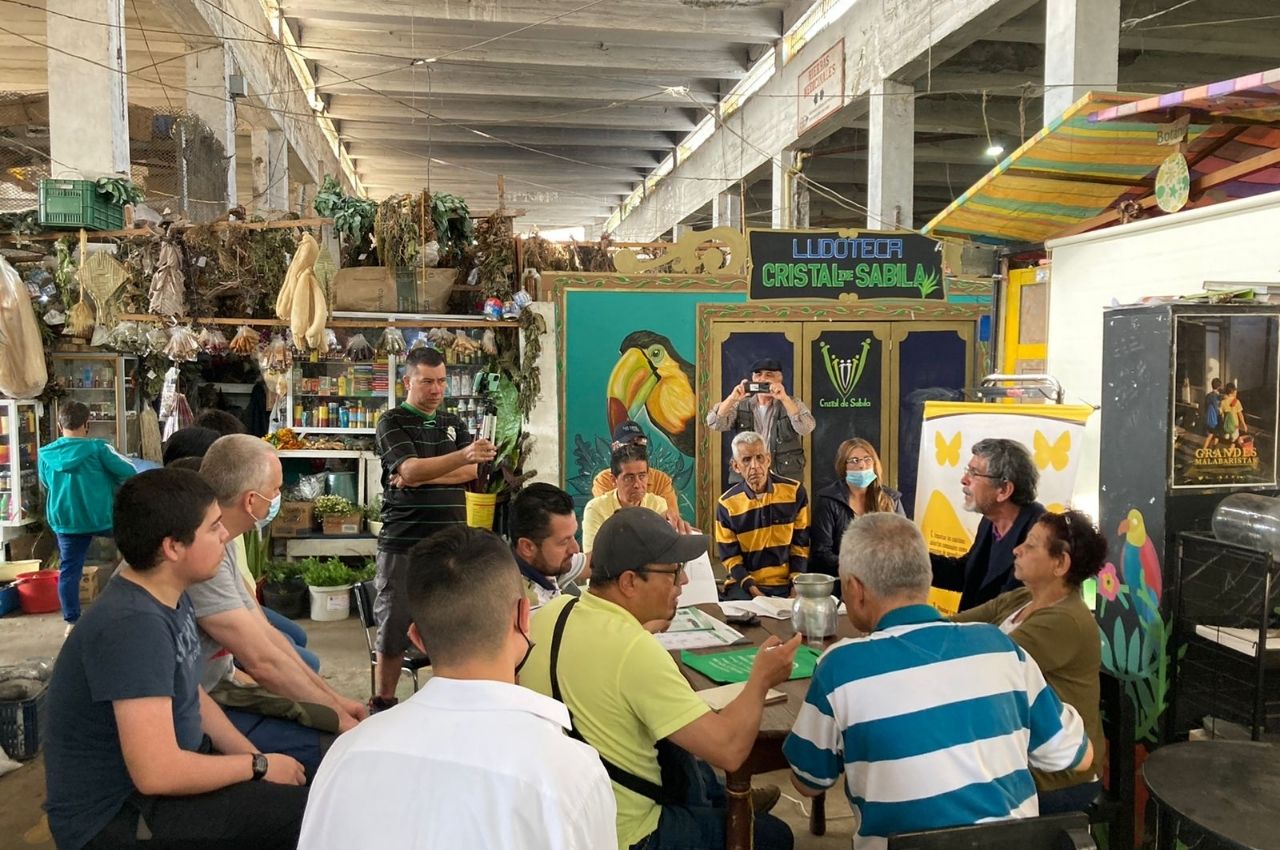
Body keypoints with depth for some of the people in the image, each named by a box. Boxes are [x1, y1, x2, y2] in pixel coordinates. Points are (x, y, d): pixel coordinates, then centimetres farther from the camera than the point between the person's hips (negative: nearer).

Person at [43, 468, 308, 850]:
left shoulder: (169, 597, 1)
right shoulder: (134, 625, -28)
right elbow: (158, 772, -32)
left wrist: (254, 757, 0)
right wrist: (259, 766, -18)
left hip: (168, 765, 9)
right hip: (114, 816, -9)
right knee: (306, 813, -17)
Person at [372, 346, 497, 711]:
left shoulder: (454, 423, 15)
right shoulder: (392, 422, -1)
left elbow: (471, 471, 1)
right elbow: (410, 468, -19)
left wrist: (421, 477, -12)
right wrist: (464, 454, -33)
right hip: (404, 541, -4)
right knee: (394, 625, 2)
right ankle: (383, 704, 16)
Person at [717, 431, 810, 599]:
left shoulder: (795, 491, -1)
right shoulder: (727, 504, -3)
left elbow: (801, 545, 4)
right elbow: (730, 555, 0)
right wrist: (750, 587, -15)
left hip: (786, 585, 1)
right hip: (744, 585, -1)